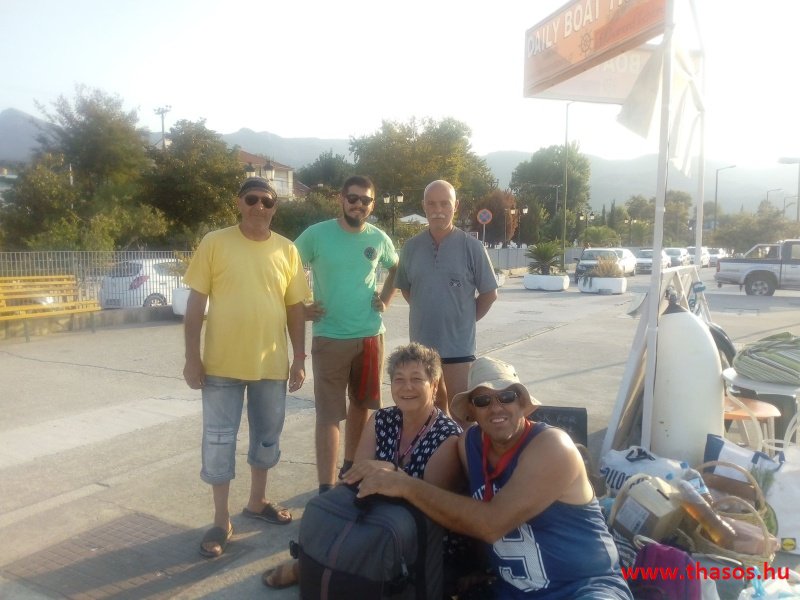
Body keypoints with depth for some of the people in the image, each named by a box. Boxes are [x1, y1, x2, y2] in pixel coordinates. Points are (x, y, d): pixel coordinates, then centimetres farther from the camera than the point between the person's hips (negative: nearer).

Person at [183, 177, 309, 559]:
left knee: (267, 437, 16)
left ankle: (257, 501, 36)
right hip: (222, 363, -3)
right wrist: (192, 357, -8)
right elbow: (196, 303, -3)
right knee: (219, 440, 5)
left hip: (272, 363, 3)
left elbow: (295, 308, 7)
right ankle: (221, 521, 19)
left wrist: (299, 359, 4)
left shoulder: (287, 250, 4)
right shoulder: (214, 243, -4)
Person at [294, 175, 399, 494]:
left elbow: (395, 269, 23)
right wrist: (301, 307, -6)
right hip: (329, 338, -4)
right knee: (329, 414, -5)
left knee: (361, 404, 17)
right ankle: (326, 489, -2)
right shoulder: (316, 234, -7)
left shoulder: (379, 239, 4)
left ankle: (351, 466, 36)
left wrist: (386, 300, 9)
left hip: (370, 336, 4)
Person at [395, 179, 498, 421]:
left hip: (458, 345, -3)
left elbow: (489, 293, -1)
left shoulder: (472, 247, -8)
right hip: (421, 343, 4)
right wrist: (427, 313, 8)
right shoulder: (411, 247, 0)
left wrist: (466, 319, 1)